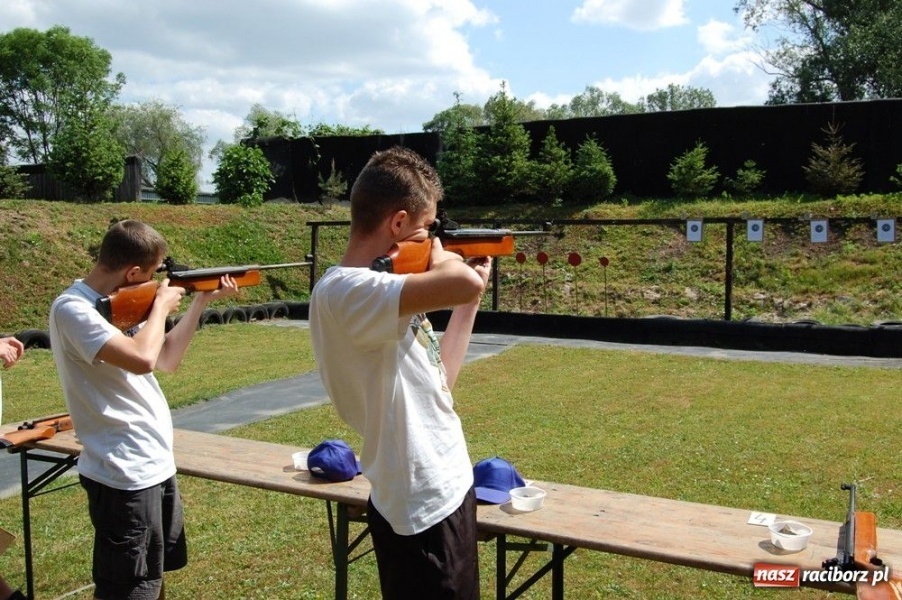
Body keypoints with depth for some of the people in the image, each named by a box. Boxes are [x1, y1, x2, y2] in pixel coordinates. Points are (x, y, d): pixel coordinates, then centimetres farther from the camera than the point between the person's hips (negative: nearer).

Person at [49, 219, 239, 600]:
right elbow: (142, 358, -33)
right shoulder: (73, 309, -19)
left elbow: (166, 359, 16)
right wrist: (161, 305, -15)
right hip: (124, 474, -9)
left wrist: (201, 302, 10)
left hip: (156, 464, 9)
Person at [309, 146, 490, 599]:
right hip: (420, 509, -9)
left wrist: (472, 300, 12)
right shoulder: (344, 290, -23)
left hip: (444, 491, 9)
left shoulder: (378, 285, 6)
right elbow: (462, 284, -39)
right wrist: (441, 259, -16)